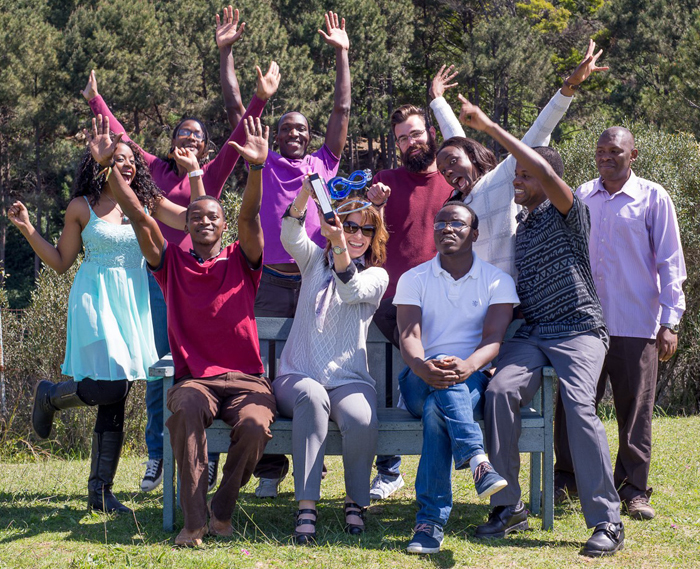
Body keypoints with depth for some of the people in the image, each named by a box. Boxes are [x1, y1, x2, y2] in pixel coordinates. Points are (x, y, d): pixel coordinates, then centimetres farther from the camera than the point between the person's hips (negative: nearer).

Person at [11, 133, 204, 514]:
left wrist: (193, 172, -2)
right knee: (110, 386, -20)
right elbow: (61, 262, 6)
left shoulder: (146, 203, 9)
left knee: (116, 400, 3)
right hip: (95, 299, -4)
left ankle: (100, 491, 9)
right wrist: (27, 229, -4)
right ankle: (49, 396, 13)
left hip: (133, 303, 4)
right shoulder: (82, 208, 1)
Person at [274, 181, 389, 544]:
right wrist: (306, 193, -28)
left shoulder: (377, 276, 9)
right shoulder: (314, 260, 14)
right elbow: (290, 236, -9)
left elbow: (351, 290, -15)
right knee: (311, 396, -37)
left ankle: (356, 501, -8)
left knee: (362, 420, -34)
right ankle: (306, 507, -39)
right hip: (298, 376, 0)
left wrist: (339, 245, -34)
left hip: (349, 379, 0)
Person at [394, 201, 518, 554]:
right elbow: (409, 336, -5)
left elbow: (494, 338, -7)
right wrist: (422, 367, -31)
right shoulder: (414, 280, 12)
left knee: (437, 408, -38)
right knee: (441, 383, -39)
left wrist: (467, 366, -32)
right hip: (420, 381, 1)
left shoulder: (498, 282, 9)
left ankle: (431, 520, -48)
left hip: (473, 380, -1)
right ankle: (476, 459, -56)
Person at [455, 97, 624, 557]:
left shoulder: (569, 213, -1)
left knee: (580, 405, -28)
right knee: (500, 390, -24)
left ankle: (607, 521, -22)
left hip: (578, 331, -5)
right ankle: (509, 506, -17)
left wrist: (491, 128, -20)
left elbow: (546, 174, -21)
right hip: (530, 333, 6)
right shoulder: (520, 225, 20)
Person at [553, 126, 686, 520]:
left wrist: (670, 322, -4)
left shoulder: (653, 198, 1)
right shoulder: (581, 197, 10)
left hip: (635, 325, -3)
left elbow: (670, 263, 1)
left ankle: (634, 489, 10)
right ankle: (567, 478, 15)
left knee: (635, 409, 2)